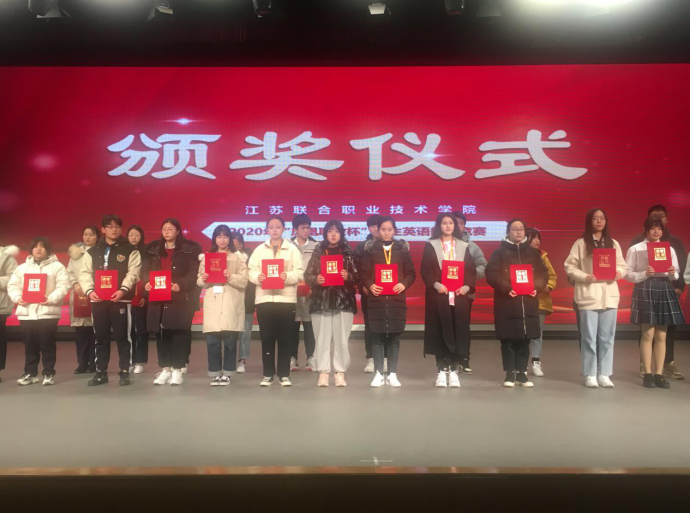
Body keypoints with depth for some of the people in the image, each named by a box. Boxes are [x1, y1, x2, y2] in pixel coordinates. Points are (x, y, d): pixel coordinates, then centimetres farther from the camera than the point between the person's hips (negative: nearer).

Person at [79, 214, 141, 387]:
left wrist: (123, 290, -21)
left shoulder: (129, 250, 2)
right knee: (101, 337, 9)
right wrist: (89, 290, -10)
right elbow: (85, 273, 7)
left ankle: (124, 372, 9)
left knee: (122, 336, 0)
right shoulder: (92, 251, 12)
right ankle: (101, 372, 18)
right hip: (98, 300, 3)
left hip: (120, 299, -3)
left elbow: (133, 273, -7)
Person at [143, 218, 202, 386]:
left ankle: (177, 370, 5)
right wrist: (146, 282, -7)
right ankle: (165, 369, 15)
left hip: (181, 298, -4)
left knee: (179, 332, -4)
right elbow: (146, 270, 14)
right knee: (161, 333, 6)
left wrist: (181, 285, -21)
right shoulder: (153, 249, 16)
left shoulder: (189, 249, 0)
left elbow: (194, 272, -7)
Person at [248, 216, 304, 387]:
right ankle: (268, 374, 13)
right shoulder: (260, 249, 12)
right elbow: (251, 271, 5)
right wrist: (258, 277, -17)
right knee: (267, 338, 3)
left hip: (286, 299, -1)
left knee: (285, 338, 2)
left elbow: (299, 273, 0)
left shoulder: (292, 249, 8)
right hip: (264, 298, 1)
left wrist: (288, 276, -19)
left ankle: (284, 375, 11)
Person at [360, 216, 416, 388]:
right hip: (376, 299, -1)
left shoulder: (402, 249, 7)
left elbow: (411, 273, 6)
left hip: (397, 299, 1)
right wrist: (370, 285, -16)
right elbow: (364, 273, 2)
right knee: (378, 337, 3)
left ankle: (392, 374, 14)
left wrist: (404, 284, -12)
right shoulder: (370, 249, 5)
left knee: (394, 337, 5)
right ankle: (379, 373, 12)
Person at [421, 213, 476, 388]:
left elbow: (472, 270, 8)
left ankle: (454, 371, 8)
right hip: (438, 295, -2)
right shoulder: (430, 245, 6)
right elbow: (425, 270, -1)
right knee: (440, 334, -1)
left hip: (459, 296, 2)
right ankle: (442, 371, 7)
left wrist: (467, 286, -9)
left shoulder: (464, 246, 13)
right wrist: (436, 285, -17)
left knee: (458, 333, 0)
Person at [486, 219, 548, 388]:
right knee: (508, 339, -1)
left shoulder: (533, 253, 14)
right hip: (507, 303, -3)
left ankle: (522, 373, 15)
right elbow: (491, 273, -7)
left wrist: (537, 287, -5)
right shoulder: (500, 252, 2)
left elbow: (543, 273, 13)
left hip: (528, 303, 3)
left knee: (525, 339, 6)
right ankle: (510, 373, 9)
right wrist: (506, 288, -18)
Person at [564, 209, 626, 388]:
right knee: (589, 337, 0)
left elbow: (622, 265, 13)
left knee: (607, 337, 5)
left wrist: (618, 273, -9)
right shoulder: (580, 243, 1)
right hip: (588, 295, -3)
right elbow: (570, 267, -2)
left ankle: (604, 374, 13)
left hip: (609, 295, 3)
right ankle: (590, 375, 8)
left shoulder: (614, 243, 12)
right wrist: (585, 277, -17)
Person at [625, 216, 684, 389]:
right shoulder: (635, 249, 0)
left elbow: (676, 275, 15)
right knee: (648, 334, -5)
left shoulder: (669, 249, 12)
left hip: (665, 291, 4)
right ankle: (647, 374, 3)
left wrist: (673, 274, -7)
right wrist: (645, 274, -17)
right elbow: (628, 274, -2)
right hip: (645, 291, -4)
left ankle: (659, 374, 11)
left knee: (661, 336, 5)